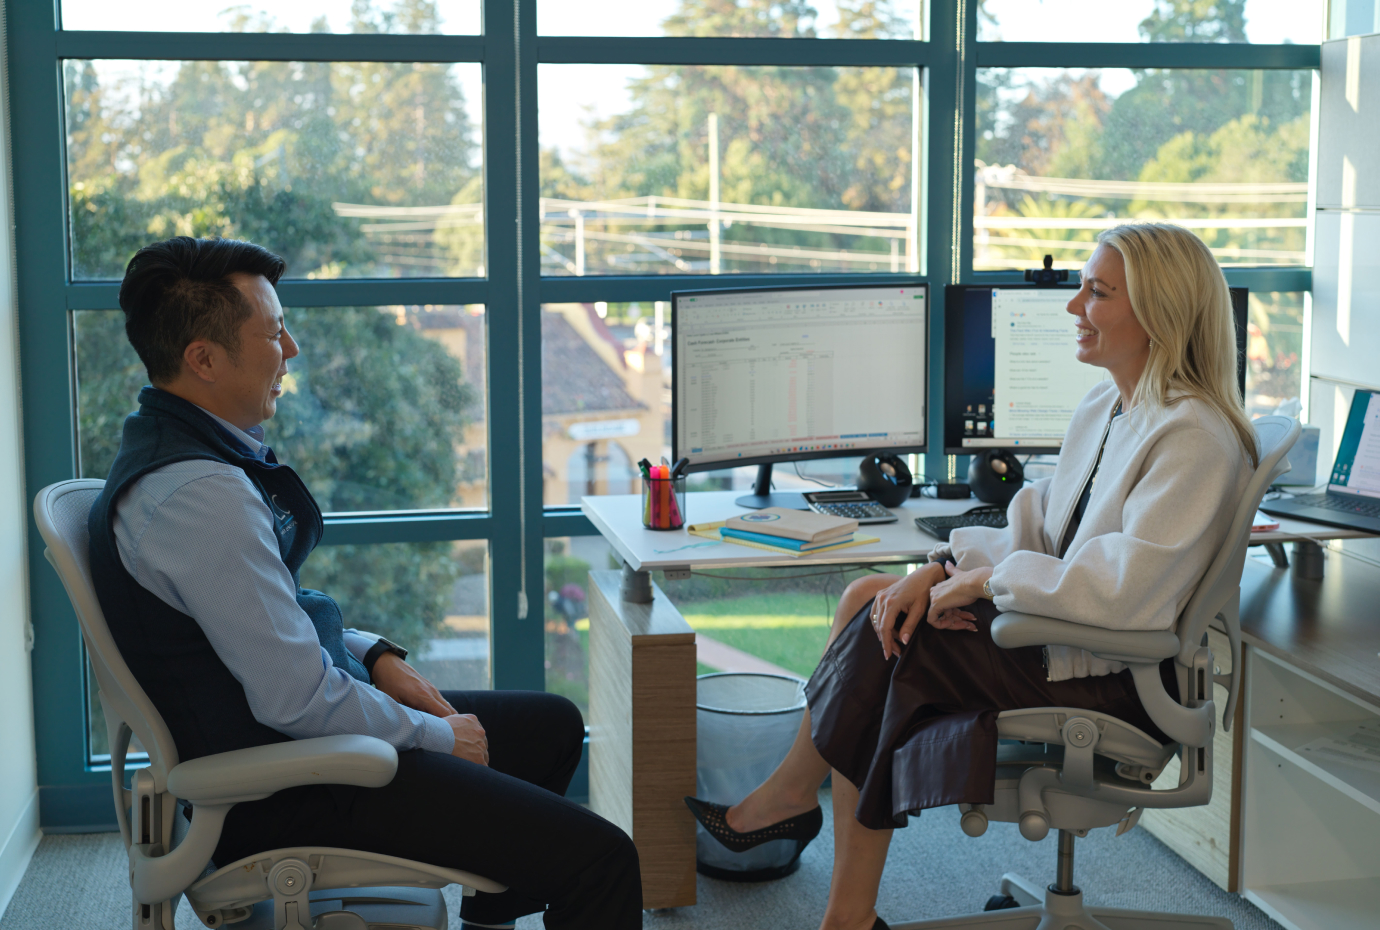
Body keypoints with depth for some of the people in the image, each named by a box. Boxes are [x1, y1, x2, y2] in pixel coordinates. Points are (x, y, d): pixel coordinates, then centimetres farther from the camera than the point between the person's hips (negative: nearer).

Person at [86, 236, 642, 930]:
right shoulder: (199, 495, -27)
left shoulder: (174, 446, 7)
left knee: (552, 725, 24)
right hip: (282, 794, -11)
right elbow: (297, 699, -26)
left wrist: (374, 656, 8)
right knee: (600, 860, -17)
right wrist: (437, 735, -11)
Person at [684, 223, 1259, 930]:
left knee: (883, 638, -13)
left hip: (1120, 682, -9)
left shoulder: (1195, 439, -20)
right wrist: (941, 569, -7)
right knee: (868, 599, -1)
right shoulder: (1103, 408, 9)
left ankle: (786, 797, 11)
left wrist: (981, 581, -19)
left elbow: (1124, 592, -28)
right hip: (1065, 629, 9)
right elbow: (1036, 531, 10)